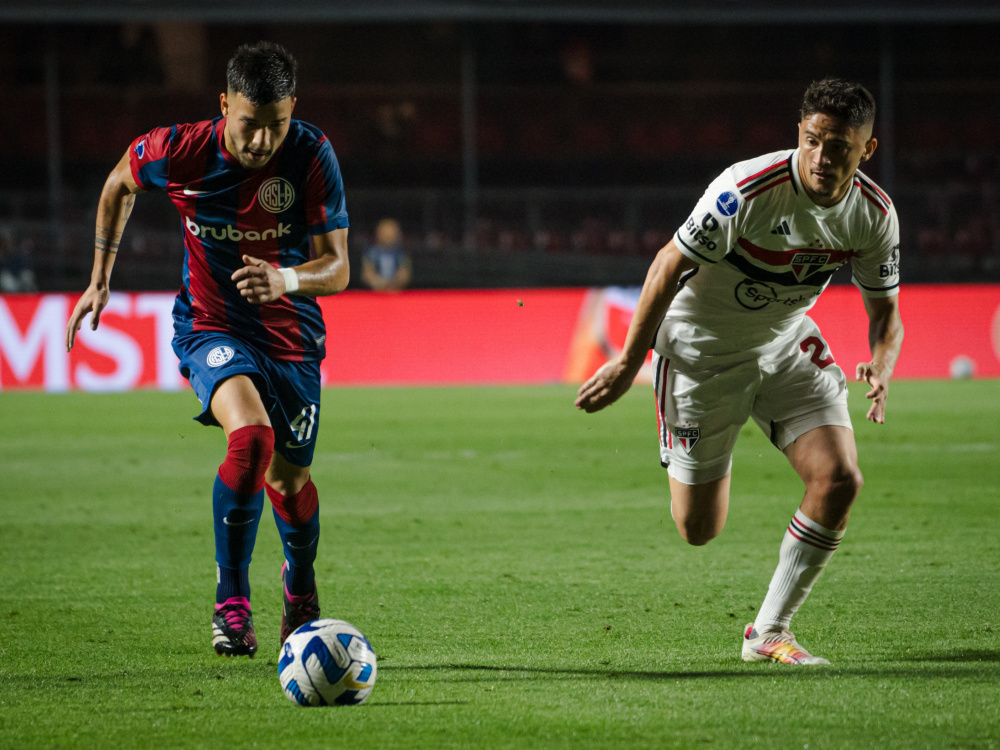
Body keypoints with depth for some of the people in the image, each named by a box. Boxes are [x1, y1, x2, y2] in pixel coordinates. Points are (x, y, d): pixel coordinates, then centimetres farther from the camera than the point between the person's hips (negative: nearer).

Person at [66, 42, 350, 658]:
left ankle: (301, 589, 47)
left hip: (293, 336, 2)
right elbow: (120, 185, 7)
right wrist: (100, 279, 10)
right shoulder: (176, 152, -18)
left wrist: (286, 278, -41)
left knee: (288, 478, 12)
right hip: (211, 325, -2)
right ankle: (231, 602, -14)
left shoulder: (313, 156, -20)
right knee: (251, 436, -30)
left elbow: (337, 269, -19)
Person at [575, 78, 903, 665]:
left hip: (786, 346, 5)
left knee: (840, 480, -15)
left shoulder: (875, 214, -12)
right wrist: (629, 363, -15)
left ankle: (769, 632, 1)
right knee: (699, 529, 0)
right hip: (702, 350, -4)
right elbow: (670, 264, -20)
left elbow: (885, 309, 0)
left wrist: (881, 372, -23)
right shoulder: (748, 190, -29)